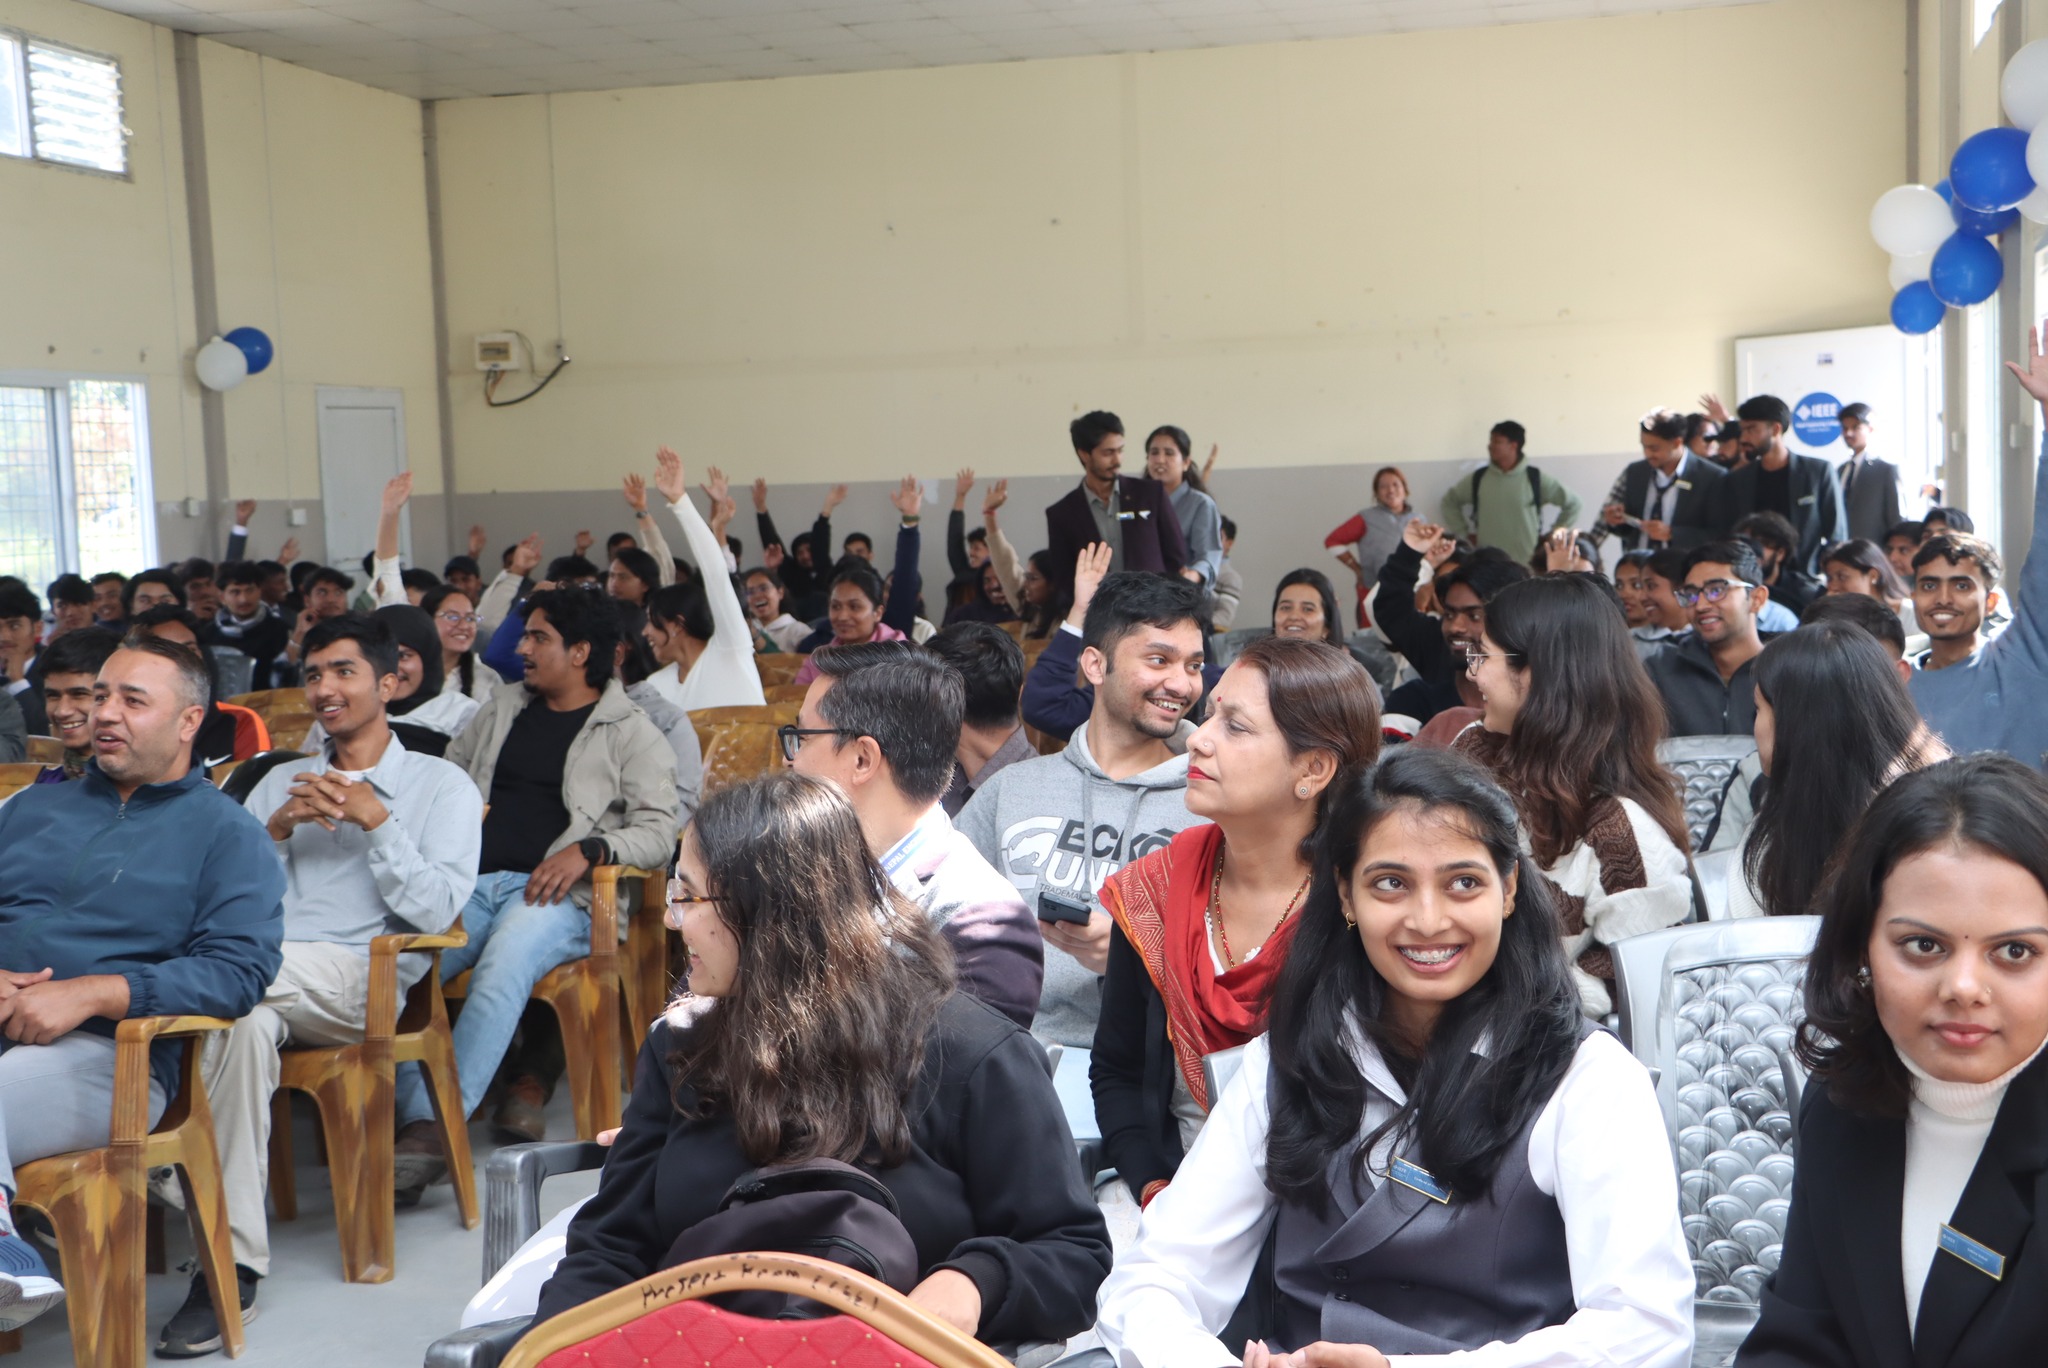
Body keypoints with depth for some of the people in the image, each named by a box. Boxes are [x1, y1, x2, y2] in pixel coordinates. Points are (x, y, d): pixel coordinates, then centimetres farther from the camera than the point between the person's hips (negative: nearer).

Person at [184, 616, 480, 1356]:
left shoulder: (441, 785, 14)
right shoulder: (280, 782, 30)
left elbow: (435, 912, -2)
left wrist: (373, 816, -8)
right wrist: (279, 827, 2)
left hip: (362, 979, -4)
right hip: (262, 978, 4)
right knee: (247, 1019, -34)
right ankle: (233, 1258, -33)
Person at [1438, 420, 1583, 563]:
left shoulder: (1535, 478, -1)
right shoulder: (1478, 478, 5)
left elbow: (1572, 504, 5)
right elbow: (1450, 501, 19)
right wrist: (1464, 534, 12)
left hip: (1528, 563, -1)